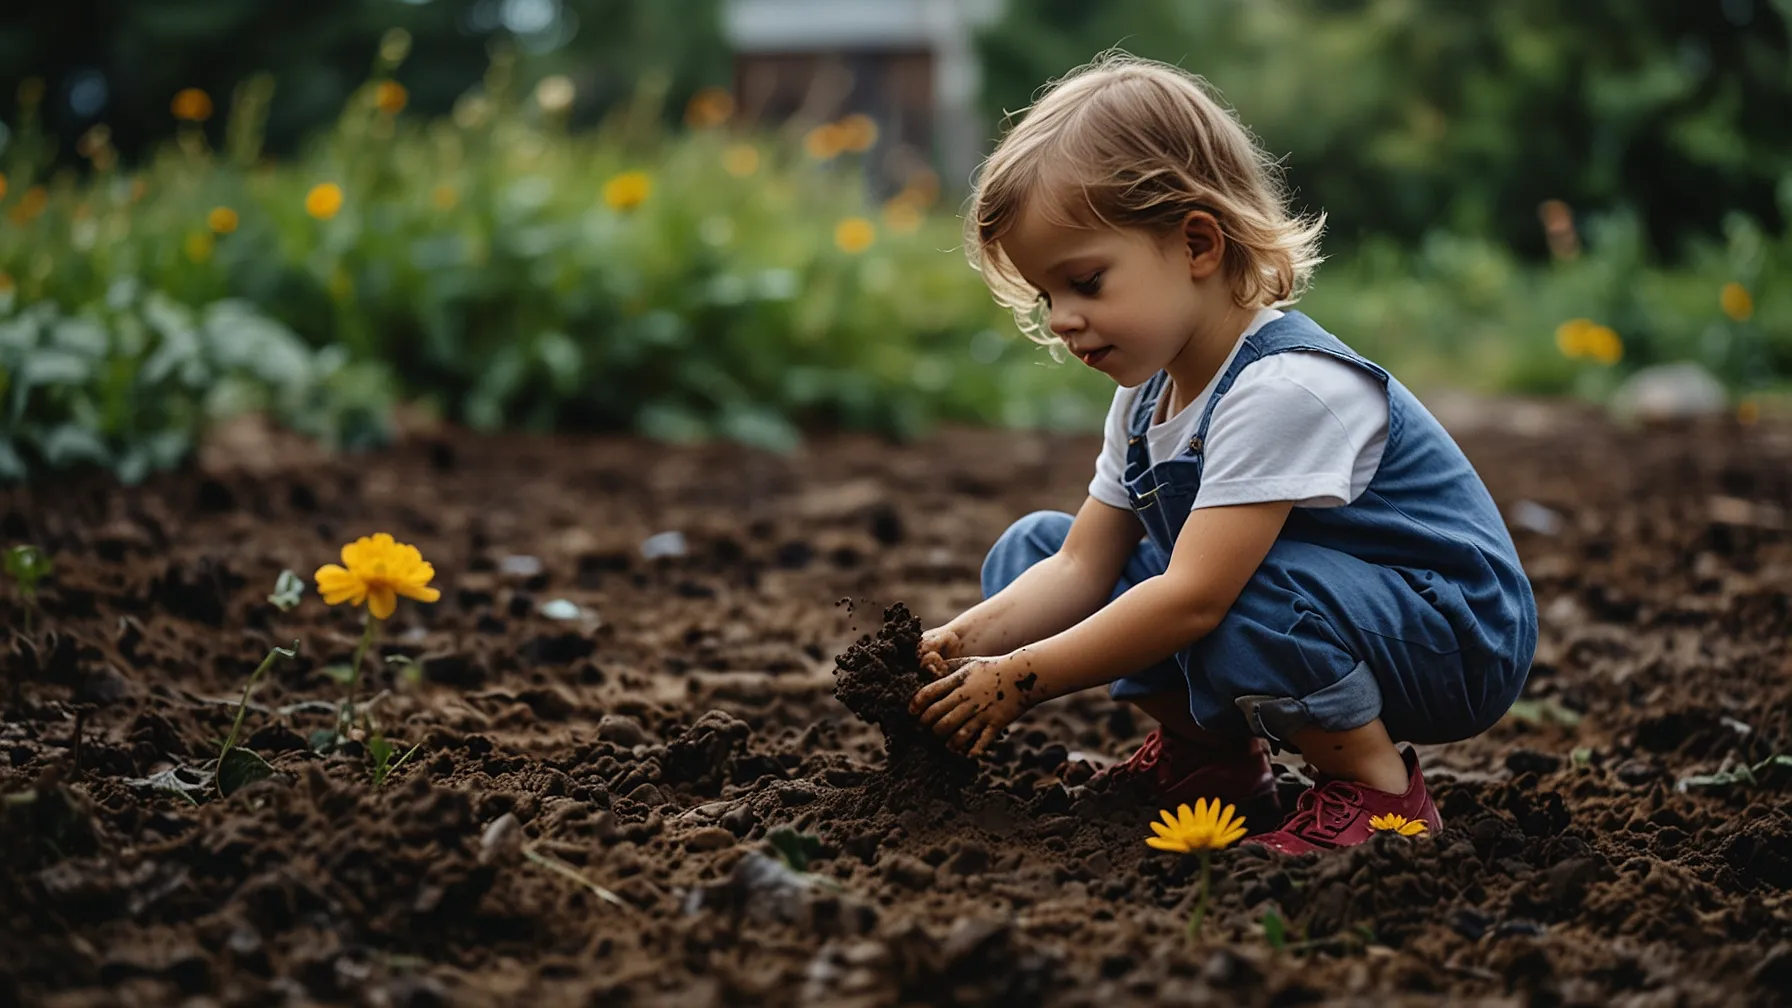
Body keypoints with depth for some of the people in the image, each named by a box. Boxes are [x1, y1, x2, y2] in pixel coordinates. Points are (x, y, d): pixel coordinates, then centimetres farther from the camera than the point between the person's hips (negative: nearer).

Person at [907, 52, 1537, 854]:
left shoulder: (1285, 390, -29)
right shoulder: (1148, 396, 2)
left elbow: (1194, 597, -34)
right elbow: (1082, 566, -1)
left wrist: (1021, 678, -29)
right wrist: (969, 638, -20)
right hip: (1306, 605, 9)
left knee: (1254, 594, -42)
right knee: (1032, 549, 3)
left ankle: (1377, 790, -16)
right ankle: (1208, 753, 9)